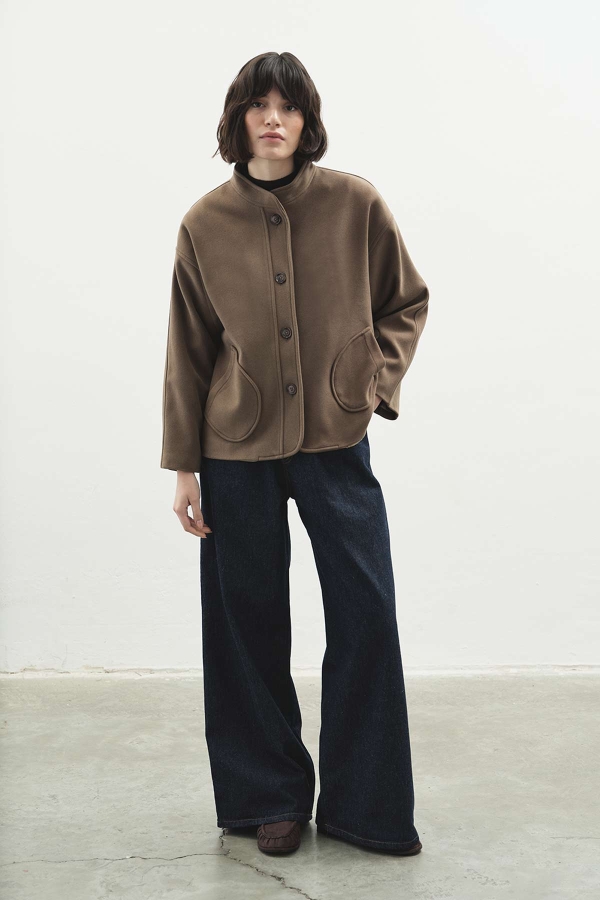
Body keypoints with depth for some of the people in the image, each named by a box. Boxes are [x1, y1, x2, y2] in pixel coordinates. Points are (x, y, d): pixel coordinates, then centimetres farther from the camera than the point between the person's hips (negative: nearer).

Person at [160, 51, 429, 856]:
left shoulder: (356, 205, -2)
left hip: (336, 442, 0)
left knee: (366, 616, 1)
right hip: (237, 451, 1)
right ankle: (270, 798, 26)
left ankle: (365, 806, 19)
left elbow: (407, 302, 11)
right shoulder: (205, 223, 0)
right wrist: (182, 465, 4)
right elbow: (188, 352, 5)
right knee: (248, 626, 7)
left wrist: (380, 379, -4)